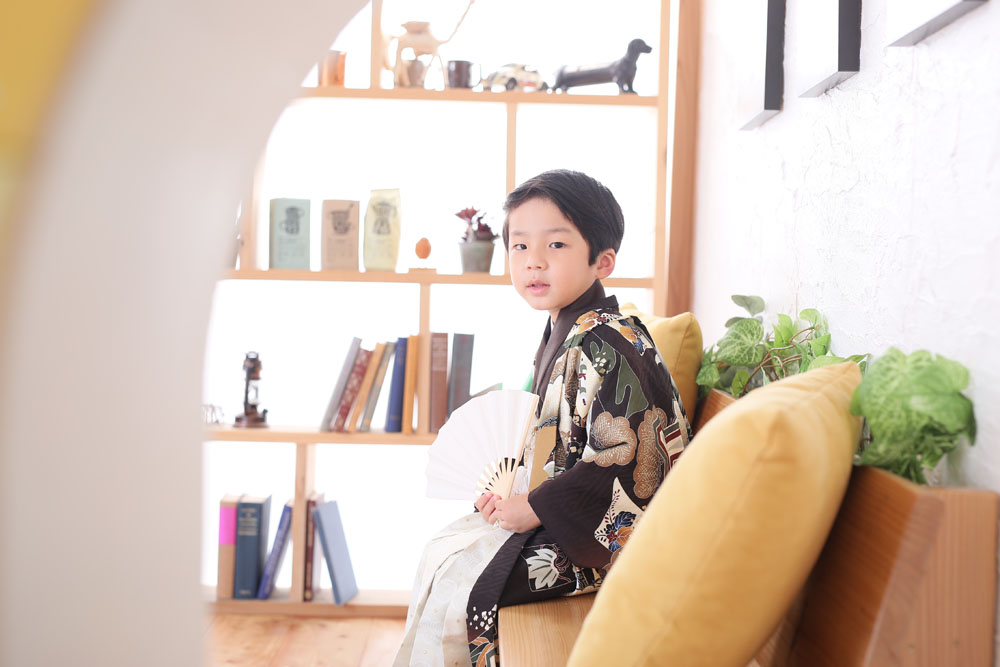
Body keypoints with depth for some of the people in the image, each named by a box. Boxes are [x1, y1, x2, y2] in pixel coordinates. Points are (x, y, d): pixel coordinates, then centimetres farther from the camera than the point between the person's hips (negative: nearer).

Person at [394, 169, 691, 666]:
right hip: (551, 510, 10)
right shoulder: (564, 332, 7)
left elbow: (616, 464, -27)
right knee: (441, 551, 13)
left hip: (599, 533, -10)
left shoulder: (606, 346, -24)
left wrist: (534, 509, -19)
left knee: (455, 588, -9)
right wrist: (512, 490, 6)